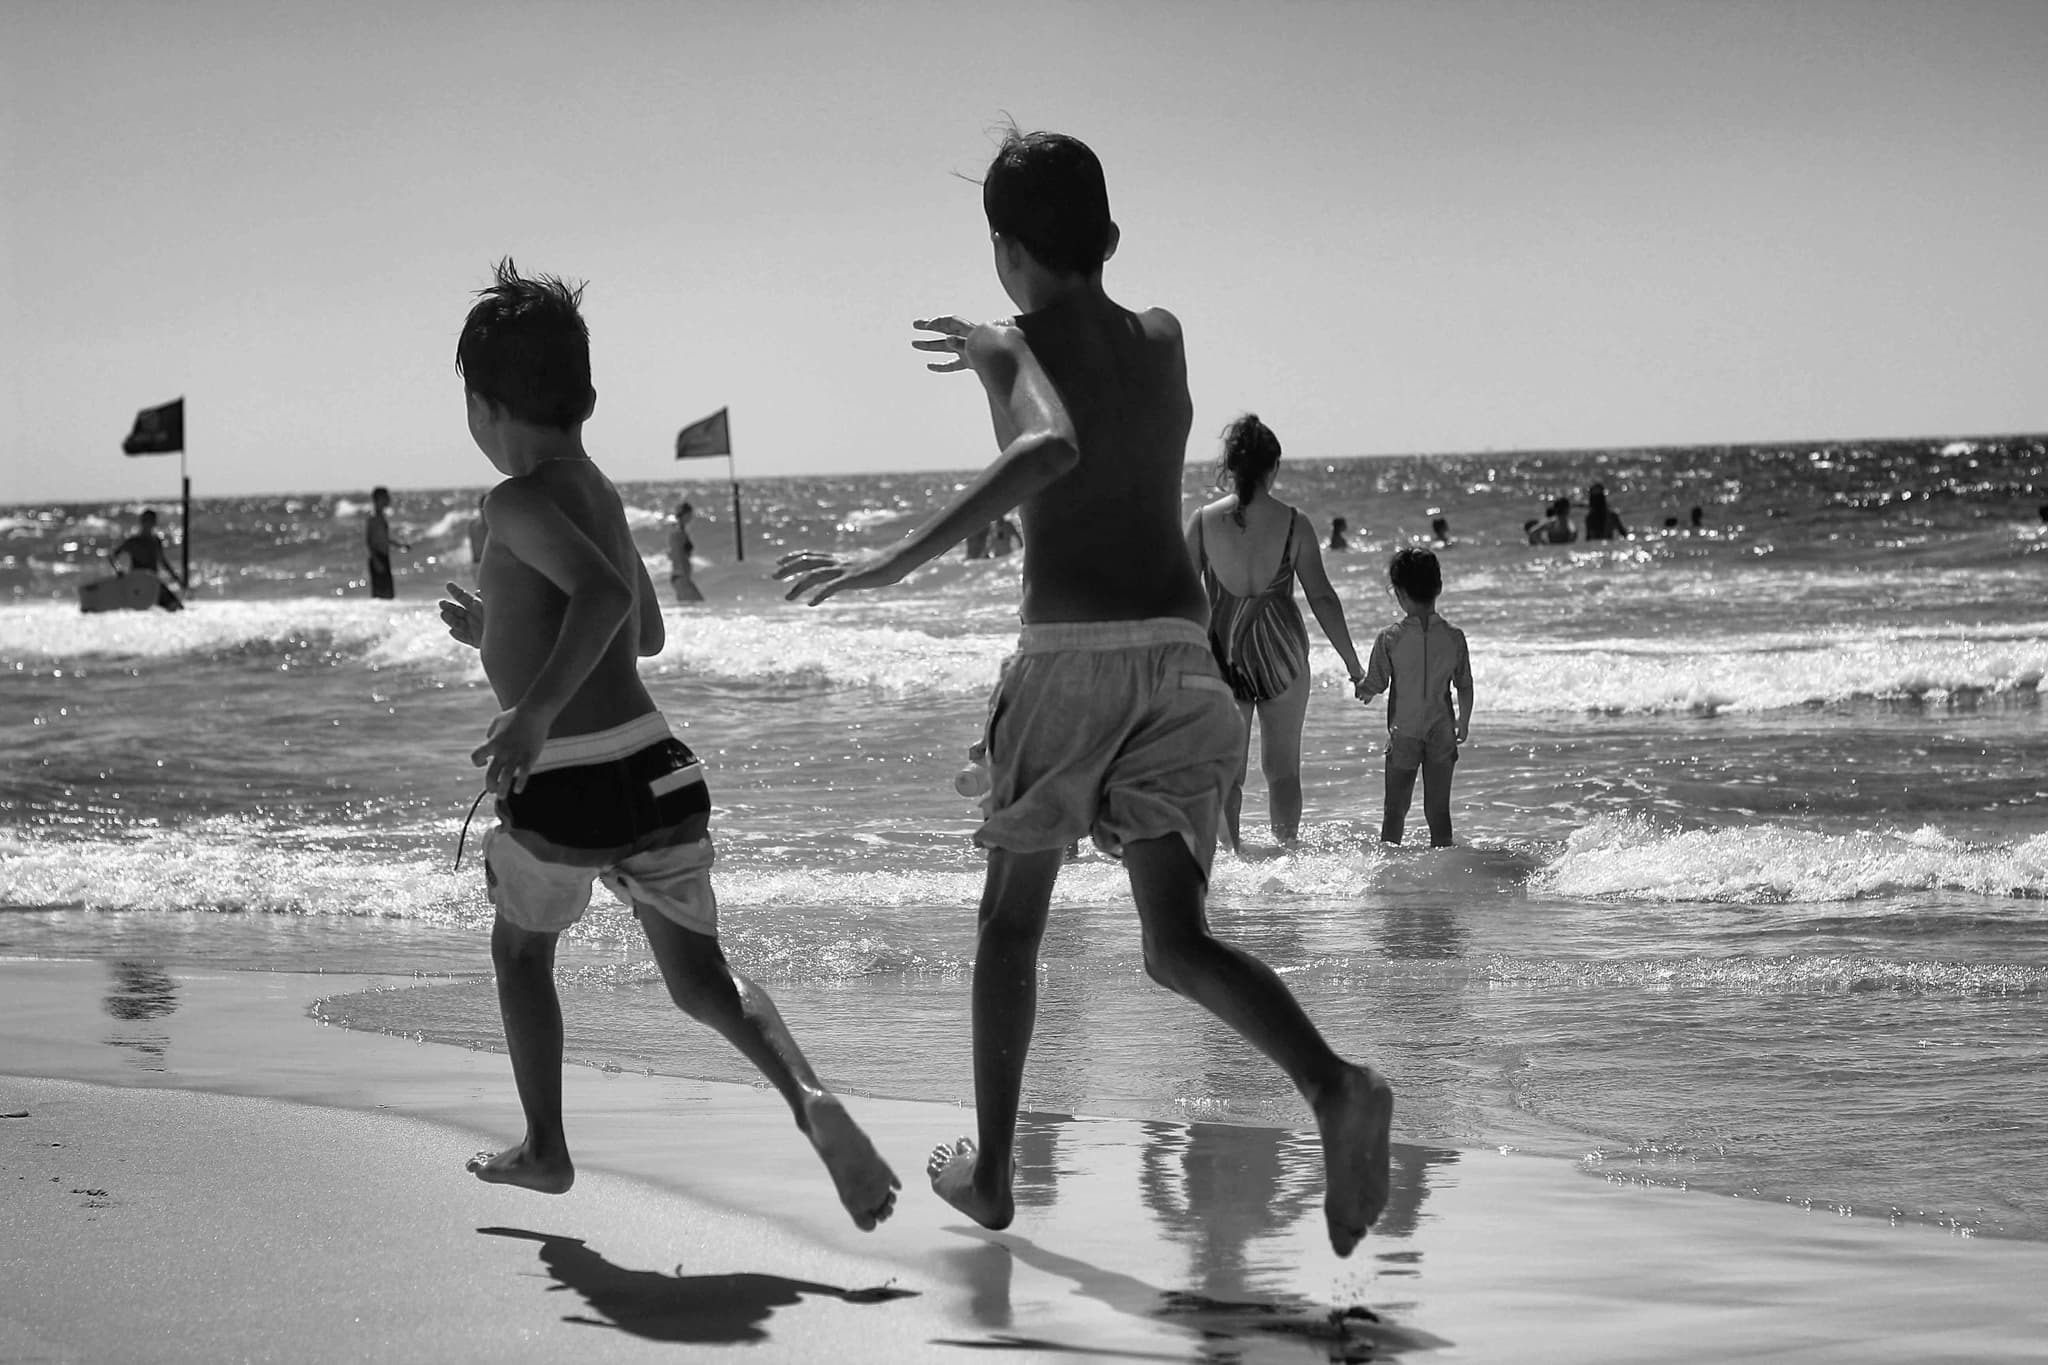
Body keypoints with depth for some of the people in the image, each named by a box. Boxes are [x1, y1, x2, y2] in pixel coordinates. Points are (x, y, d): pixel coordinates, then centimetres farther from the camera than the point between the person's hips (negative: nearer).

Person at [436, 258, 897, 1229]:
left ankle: (544, 1148, 30)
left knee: (521, 947, 22)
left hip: (560, 787, -6)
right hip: (654, 770, 6)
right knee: (699, 976, 9)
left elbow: (605, 594, -29)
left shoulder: (519, 502, -11)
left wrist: (534, 710, -31)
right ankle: (807, 1097, -18)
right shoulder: (599, 494, 15)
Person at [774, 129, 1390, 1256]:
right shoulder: (1164, 341, 17)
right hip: (1179, 648, 4)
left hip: (1069, 651, -4)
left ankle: (991, 1172, 23)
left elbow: (1051, 450, -24)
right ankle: (1334, 1089, -26)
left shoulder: (1034, 346, -1)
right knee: (1178, 944, 0)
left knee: (1011, 918, 16)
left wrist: (900, 559, -28)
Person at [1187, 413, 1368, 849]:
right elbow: (1321, 596, -4)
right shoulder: (1293, 523, -5)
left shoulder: (1204, 521, -4)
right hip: (1281, 651, 0)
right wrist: (1352, 663, 3)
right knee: (1282, 769, 12)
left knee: (1226, 773, 8)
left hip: (1222, 652, 0)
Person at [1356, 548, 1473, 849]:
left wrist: (1361, 690, 15)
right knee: (1438, 810, 8)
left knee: (1395, 810, 9)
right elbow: (1465, 687, 2)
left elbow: (1376, 685, -9)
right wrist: (1463, 723, 18)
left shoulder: (1390, 638, -11)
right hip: (1442, 735, 2)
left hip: (1403, 735, -1)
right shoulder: (1453, 637, -5)